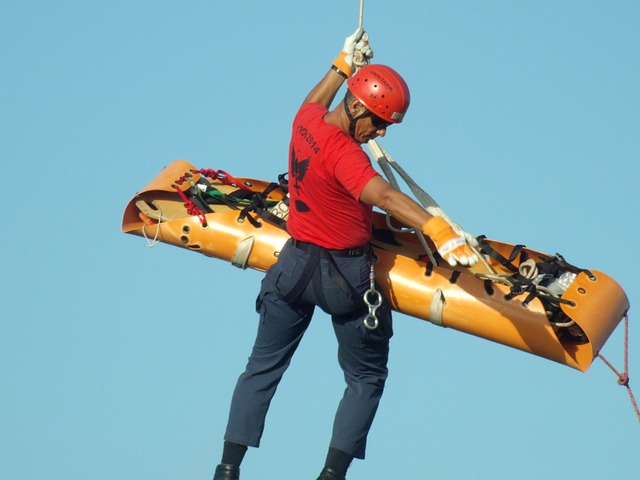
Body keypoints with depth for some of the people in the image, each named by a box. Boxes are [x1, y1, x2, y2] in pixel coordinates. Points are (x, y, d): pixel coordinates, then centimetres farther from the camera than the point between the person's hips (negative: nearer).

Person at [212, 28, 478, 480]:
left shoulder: (305, 121, -4)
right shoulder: (343, 154, -27)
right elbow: (385, 196, -43)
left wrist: (344, 63, 33)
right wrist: (437, 229, -54)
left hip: (296, 262, 7)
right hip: (343, 275, -7)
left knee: (263, 367, 17)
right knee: (366, 378, 11)